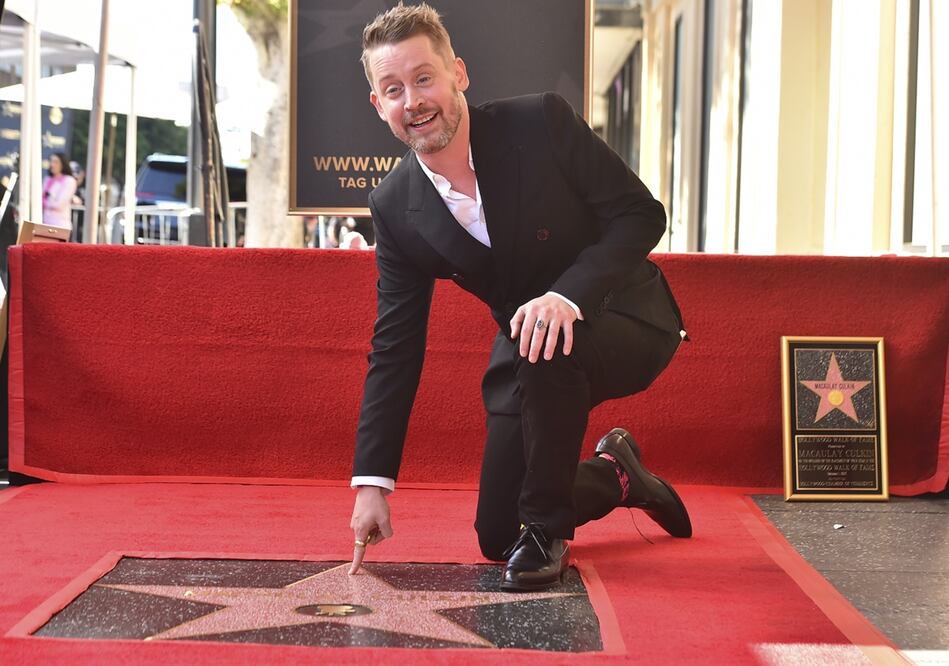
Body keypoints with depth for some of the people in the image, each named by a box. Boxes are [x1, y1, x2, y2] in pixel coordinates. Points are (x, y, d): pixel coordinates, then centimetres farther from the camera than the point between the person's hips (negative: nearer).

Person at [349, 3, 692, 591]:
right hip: (526, 355, 5)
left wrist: (567, 294, -35)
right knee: (496, 537, 2)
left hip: (624, 321, -4)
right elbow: (395, 346, -4)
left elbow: (640, 213, -17)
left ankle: (546, 530, -17)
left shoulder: (541, 122, -20)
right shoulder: (396, 207, -9)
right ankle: (613, 475, 32)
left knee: (548, 347, -39)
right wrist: (372, 481, -9)